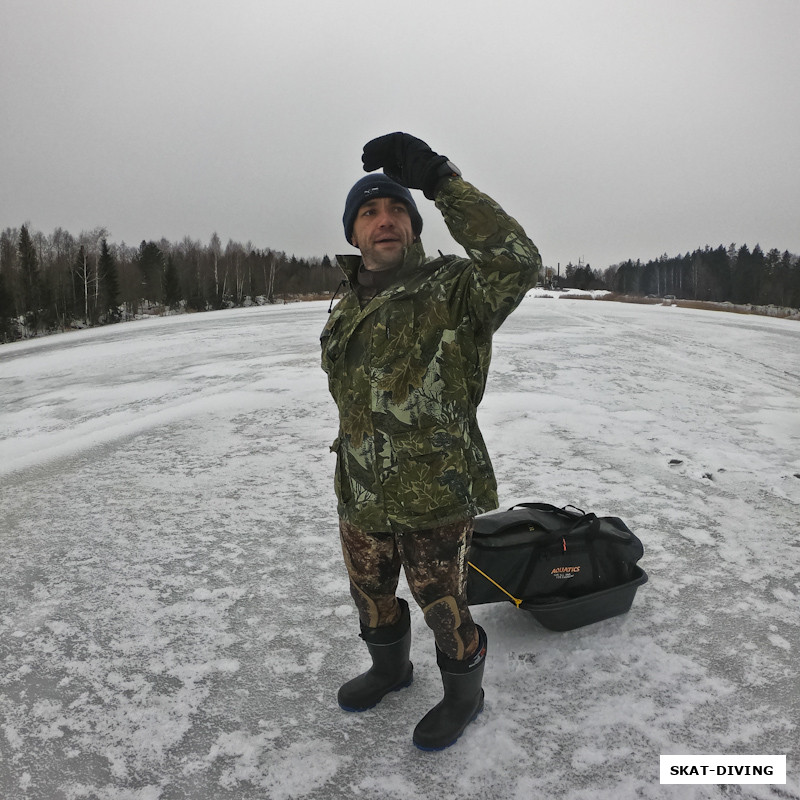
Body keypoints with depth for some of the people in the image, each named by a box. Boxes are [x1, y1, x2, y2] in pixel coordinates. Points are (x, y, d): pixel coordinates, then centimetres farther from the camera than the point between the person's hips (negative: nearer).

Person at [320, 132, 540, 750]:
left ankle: (464, 695, 43)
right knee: (371, 594, 25)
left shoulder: (451, 291, -15)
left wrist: (441, 179, -38)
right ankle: (391, 669, 56)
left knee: (443, 606, 13)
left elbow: (516, 262, -37)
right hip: (362, 497, 7)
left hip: (436, 498, -6)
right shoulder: (345, 315, 6)